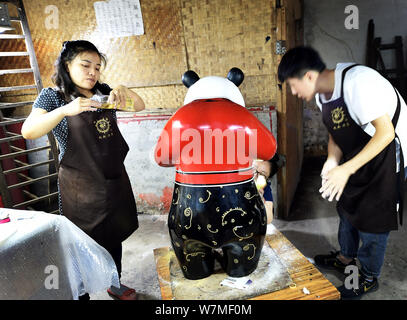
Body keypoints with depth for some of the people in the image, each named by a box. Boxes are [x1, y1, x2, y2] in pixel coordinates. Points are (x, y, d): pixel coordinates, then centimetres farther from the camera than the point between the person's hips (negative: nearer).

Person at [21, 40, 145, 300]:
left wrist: (123, 91, -14)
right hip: (81, 186, -5)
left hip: (114, 179, 5)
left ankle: (114, 283, 41)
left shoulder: (103, 92, 7)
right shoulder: (53, 96, -6)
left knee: (114, 236, 19)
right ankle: (81, 293, 31)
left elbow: (140, 106, 6)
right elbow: (29, 131, -20)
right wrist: (65, 110, -34)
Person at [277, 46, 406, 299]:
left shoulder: (358, 82, -30)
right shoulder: (322, 94, -3)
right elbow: (336, 133, 6)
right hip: (358, 154, 8)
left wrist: (346, 170, -32)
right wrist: (332, 160, -14)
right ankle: (346, 258, 43)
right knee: (347, 204, 19)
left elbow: (385, 133, -30)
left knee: (373, 217, 2)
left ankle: (369, 278, 26)